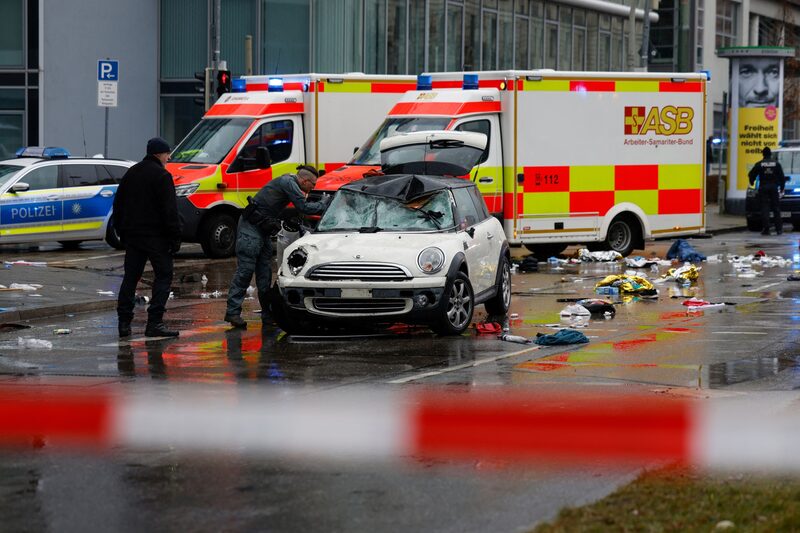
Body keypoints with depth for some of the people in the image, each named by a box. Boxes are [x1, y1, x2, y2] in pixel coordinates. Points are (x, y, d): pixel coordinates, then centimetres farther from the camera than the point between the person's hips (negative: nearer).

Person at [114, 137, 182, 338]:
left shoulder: (131, 173, 14)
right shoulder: (161, 175, -10)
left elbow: (118, 204, 19)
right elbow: (170, 210, -14)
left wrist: (121, 231, 23)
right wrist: (175, 237, -11)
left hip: (132, 235, 7)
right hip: (155, 235, -7)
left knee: (130, 277, 10)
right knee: (163, 275, -2)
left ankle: (124, 323, 6)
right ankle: (154, 322, -11)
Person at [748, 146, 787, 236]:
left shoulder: (759, 164, 0)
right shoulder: (776, 164, 3)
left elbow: (751, 175, 3)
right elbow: (782, 177, 5)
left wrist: (751, 183, 22)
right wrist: (782, 188, 12)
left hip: (763, 188, -1)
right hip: (774, 188, 1)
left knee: (765, 209, -2)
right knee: (776, 209, 7)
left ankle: (766, 229, -9)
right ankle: (779, 228, 5)